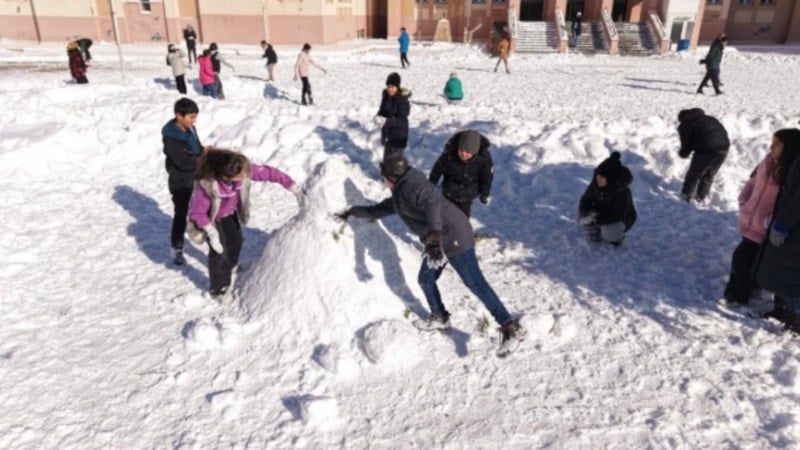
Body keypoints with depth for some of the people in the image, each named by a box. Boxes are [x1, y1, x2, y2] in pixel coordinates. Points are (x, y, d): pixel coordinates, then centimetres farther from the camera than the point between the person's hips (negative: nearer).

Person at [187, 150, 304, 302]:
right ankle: (218, 289, 23)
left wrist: (294, 188, -24)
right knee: (219, 251, -2)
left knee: (236, 242, 19)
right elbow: (197, 212, -28)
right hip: (211, 218, -5)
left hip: (230, 213, 5)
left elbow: (269, 173, -25)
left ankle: (229, 266, 54)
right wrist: (212, 233, -30)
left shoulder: (243, 170, -34)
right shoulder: (206, 186, -43)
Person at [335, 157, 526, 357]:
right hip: (438, 240, 10)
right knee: (425, 280, 18)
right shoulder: (399, 194, 18)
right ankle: (440, 318, 38)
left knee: (475, 283, -12)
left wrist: (434, 237, -45)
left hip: (454, 237, -10)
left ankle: (511, 329, -10)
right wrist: (353, 211, 39)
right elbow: (380, 209, 35)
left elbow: (432, 204, -33)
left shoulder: (411, 185, -14)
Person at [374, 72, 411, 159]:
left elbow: (402, 121, -24)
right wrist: (378, 117, -12)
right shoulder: (386, 97, 1)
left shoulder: (403, 101, -21)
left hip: (398, 136, -7)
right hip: (387, 133, 8)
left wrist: (386, 122, -36)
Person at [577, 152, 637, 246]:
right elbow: (585, 201, -13)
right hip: (603, 213, 4)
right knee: (582, 217, -22)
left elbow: (618, 215, -34)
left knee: (609, 234, -33)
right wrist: (585, 214, -36)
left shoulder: (622, 191, -31)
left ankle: (616, 237, 5)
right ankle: (595, 234, 6)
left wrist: (597, 220, -44)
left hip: (621, 219, -4)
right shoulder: (595, 184, -18)